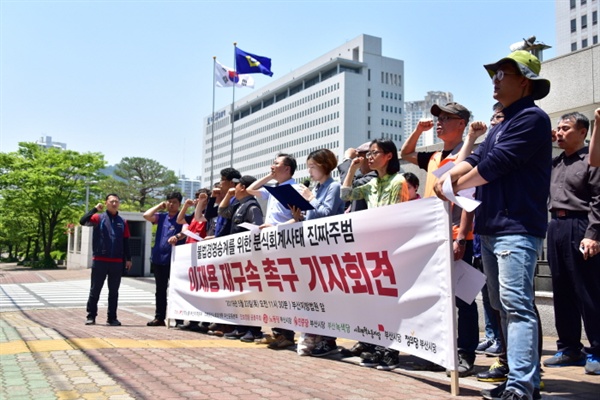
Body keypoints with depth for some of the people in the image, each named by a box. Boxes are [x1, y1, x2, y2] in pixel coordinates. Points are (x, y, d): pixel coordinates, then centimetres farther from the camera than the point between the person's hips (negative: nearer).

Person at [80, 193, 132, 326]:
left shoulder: (122, 222, 10)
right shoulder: (98, 218, 4)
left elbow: (126, 242, 11)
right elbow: (82, 221, -12)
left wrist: (128, 258, 6)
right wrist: (95, 209, -17)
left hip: (117, 262, 2)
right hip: (99, 260, -2)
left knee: (114, 292, 7)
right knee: (95, 290, 3)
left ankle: (112, 318, 14)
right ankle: (91, 316, 13)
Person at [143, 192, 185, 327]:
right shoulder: (161, 216, 14)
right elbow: (146, 215, 1)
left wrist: (177, 236, -40)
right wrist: (159, 206, 7)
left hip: (174, 259, -5)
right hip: (158, 258, 5)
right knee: (160, 290, 12)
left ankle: (179, 319, 1)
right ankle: (159, 318, 19)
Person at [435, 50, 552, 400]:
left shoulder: (532, 118, -7)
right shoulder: (501, 126, 23)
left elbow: (495, 164, -14)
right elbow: (476, 159, 14)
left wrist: (455, 187, -3)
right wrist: (448, 176, -6)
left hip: (517, 228, -10)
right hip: (490, 228, 10)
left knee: (516, 305, -13)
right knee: (503, 306, 11)